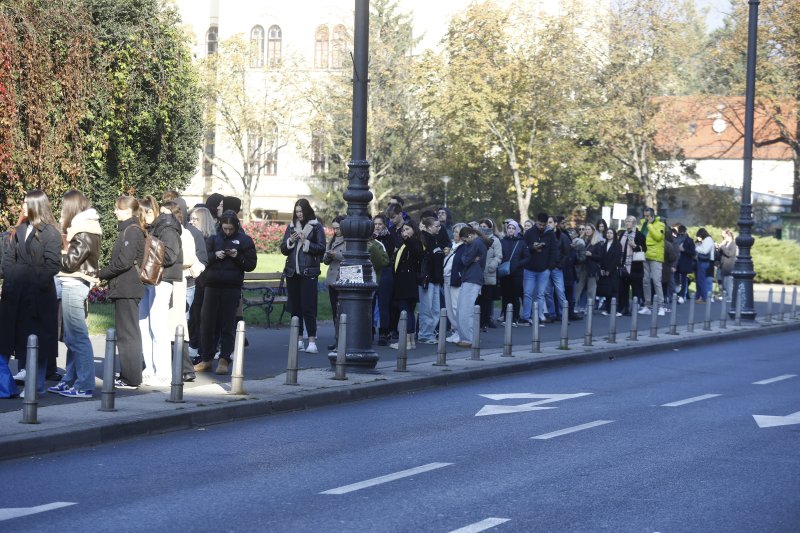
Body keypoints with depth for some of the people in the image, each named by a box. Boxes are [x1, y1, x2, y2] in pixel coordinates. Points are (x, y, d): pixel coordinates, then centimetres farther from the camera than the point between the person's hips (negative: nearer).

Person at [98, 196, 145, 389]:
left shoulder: (132, 231, -14)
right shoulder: (128, 230, 16)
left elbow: (123, 262, -20)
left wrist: (101, 273, -10)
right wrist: (105, 274, 11)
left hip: (126, 290, -10)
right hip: (126, 288, 10)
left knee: (128, 333, -6)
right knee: (126, 333, 13)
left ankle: (131, 379, -4)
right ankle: (127, 375, 19)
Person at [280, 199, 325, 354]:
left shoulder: (316, 226, 0)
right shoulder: (291, 226, 12)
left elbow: (321, 248, -6)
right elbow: (283, 249, 13)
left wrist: (305, 242, -16)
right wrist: (291, 240, -6)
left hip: (308, 272, -5)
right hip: (292, 271, 5)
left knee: (308, 306, -9)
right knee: (295, 306, 6)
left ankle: (312, 341, -9)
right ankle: (299, 340, 13)